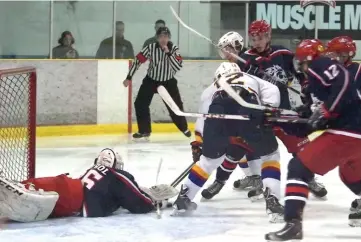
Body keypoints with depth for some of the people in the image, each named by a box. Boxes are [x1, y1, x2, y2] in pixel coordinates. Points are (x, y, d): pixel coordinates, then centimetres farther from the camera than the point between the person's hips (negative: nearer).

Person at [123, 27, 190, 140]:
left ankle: (184, 128, 29)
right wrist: (129, 78, -10)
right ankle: (144, 131, 2)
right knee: (140, 104, -12)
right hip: (151, 80, 0)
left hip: (168, 82, 0)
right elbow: (138, 60, -11)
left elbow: (178, 67, -26)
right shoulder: (151, 48, -19)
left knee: (176, 105, 3)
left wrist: (168, 53, -34)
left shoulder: (174, 49, -16)